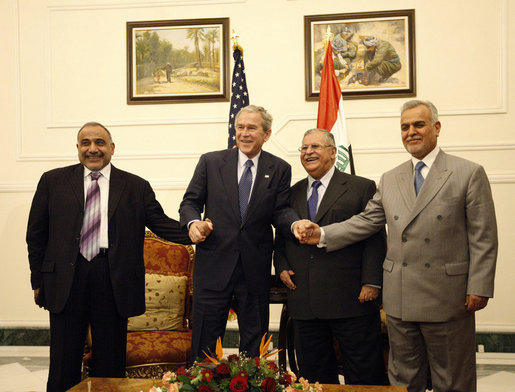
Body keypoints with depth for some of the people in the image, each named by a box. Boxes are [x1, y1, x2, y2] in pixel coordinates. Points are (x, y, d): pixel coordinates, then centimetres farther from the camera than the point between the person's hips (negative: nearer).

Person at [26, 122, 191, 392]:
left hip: (114, 281, 0)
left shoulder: (136, 187, 7)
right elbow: (36, 234, 9)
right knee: (64, 362, 8)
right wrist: (38, 280, 5)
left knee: (111, 362, 9)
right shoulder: (53, 181, 7)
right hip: (65, 280, 0)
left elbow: (160, 223, 2)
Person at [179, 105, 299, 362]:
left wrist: (295, 224, -23)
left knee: (255, 342, 12)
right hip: (213, 265, -1)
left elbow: (280, 211, 0)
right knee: (204, 342, 5)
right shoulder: (210, 162, 5)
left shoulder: (279, 169, 6)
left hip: (255, 269, 1)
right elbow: (190, 202, 5)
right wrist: (193, 222, -17)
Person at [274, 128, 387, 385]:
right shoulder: (292, 194, 16)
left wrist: (371, 282, -12)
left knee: (364, 375, 2)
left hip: (352, 298, -4)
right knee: (314, 375, 11)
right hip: (303, 301, 4)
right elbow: (281, 237, 22)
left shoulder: (362, 188, 3)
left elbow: (375, 239, -3)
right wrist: (281, 266, 4)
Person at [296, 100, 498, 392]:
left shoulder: (469, 173, -2)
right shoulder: (390, 180, 12)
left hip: (447, 297, -4)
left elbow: (483, 237, -5)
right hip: (399, 298, 4)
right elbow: (366, 222, 10)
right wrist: (323, 235, -2)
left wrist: (479, 288, -10)